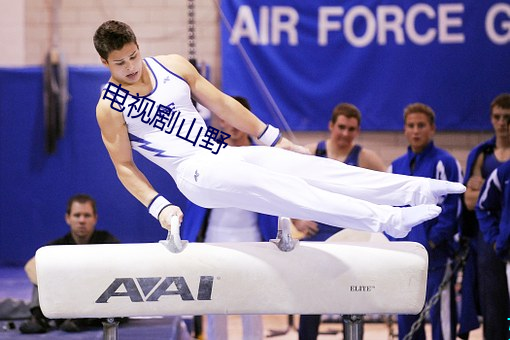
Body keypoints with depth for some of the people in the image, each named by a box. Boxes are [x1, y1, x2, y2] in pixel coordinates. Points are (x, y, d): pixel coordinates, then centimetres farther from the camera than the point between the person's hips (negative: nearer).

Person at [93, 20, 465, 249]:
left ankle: (416, 190, -17)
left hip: (224, 152, 6)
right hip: (194, 172, -6)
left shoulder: (172, 65, 6)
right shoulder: (110, 108, -5)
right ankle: (385, 219, -40)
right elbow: (124, 165, -2)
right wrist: (158, 206, -16)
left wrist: (273, 138, 13)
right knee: (269, 186, -27)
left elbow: (221, 103, 11)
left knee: (307, 166, -10)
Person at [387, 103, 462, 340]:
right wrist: (394, 242, 4)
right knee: (406, 319, 9)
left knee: (440, 314, -7)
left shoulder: (445, 163, -4)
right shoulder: (396, 167, 15)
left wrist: (432, 241, -14)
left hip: (435, 256, -6)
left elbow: (451, 207, -9)